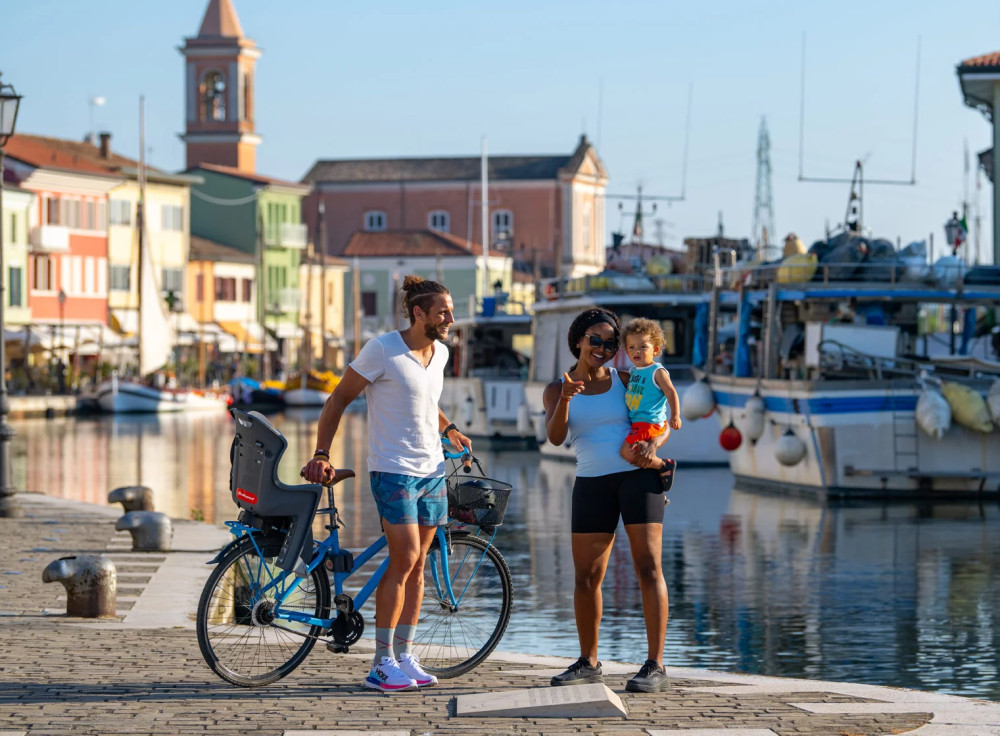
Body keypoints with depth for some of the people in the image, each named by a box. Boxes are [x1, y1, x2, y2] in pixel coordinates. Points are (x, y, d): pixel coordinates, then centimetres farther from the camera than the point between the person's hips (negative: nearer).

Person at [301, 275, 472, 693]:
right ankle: (383, 663, -7)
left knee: (417, 564, 7)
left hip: (432, 470, 7)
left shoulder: (440, 353, 9)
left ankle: (403, 655, 13)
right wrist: (321, 454, -12)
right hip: (393, 470, -7)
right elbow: (340, 398, -6)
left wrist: (450, 430, 20)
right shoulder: (382, 350, -12)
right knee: (403, 561, -12)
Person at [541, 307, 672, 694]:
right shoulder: (555, 390, 7)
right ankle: (588, 663, 19)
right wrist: (565, 398, -27)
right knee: (586, 577, 3)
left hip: (637, 475, -2)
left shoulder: (624, 382, 7)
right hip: (592, 484, 2)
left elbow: (661, 425, 8)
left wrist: (652, 445, -15)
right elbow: (555, 437, -9)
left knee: (648, 565, -11)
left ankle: (655, 665, -13)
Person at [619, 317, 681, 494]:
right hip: (636, 423, 9)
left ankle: (664, 466, -9)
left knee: (627, 451, -23)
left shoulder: (657, 372, -11)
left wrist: (675, 416, -17)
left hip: (651, 423, -9)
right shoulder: (633, 371, 12)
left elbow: (671, 393, -12)